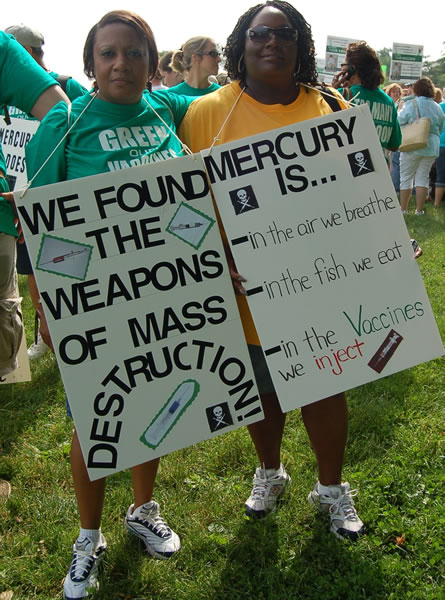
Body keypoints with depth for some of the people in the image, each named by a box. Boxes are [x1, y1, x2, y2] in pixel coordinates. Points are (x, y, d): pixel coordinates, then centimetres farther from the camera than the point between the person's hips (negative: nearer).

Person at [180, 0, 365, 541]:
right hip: (246, 288, 0)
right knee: (261, 387, 17)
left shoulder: (332, 111, 2)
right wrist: (216, 263, -16)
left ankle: (331, 487, 36)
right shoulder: (207, 112, -4)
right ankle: (269, 472, 45)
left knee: (325, 386, 11)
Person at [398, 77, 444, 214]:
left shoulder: (411, 104, -8)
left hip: (412, 146, -4)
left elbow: (399, 124, -8)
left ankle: (403, 209, 6)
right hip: (431, 147, 4)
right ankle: (419, 210, 8)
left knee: (406, 177, 5)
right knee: (423, 178, 9)